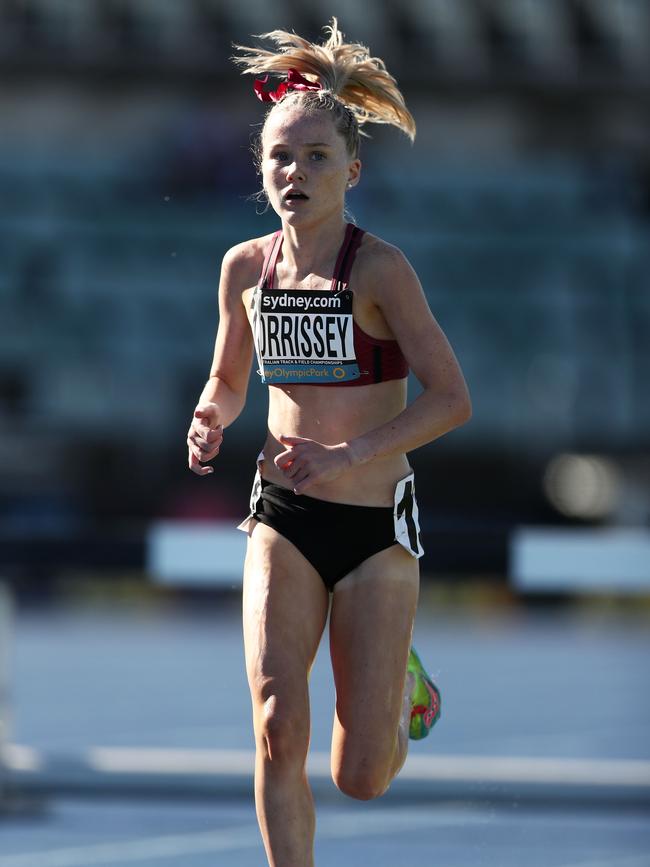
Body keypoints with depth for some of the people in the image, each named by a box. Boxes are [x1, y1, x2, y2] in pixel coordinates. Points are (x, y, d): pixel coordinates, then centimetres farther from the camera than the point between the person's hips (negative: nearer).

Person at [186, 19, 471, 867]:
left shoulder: (379, 269, -13)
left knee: (362, 778, 2)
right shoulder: (246, 267, 1)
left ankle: (401, 687, 38)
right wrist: (209, 422, -6)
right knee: (278, 726, -18)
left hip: (375, 525, -3)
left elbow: (452, 399, -17)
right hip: (284, 518, 3)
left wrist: (348, 456, -25)